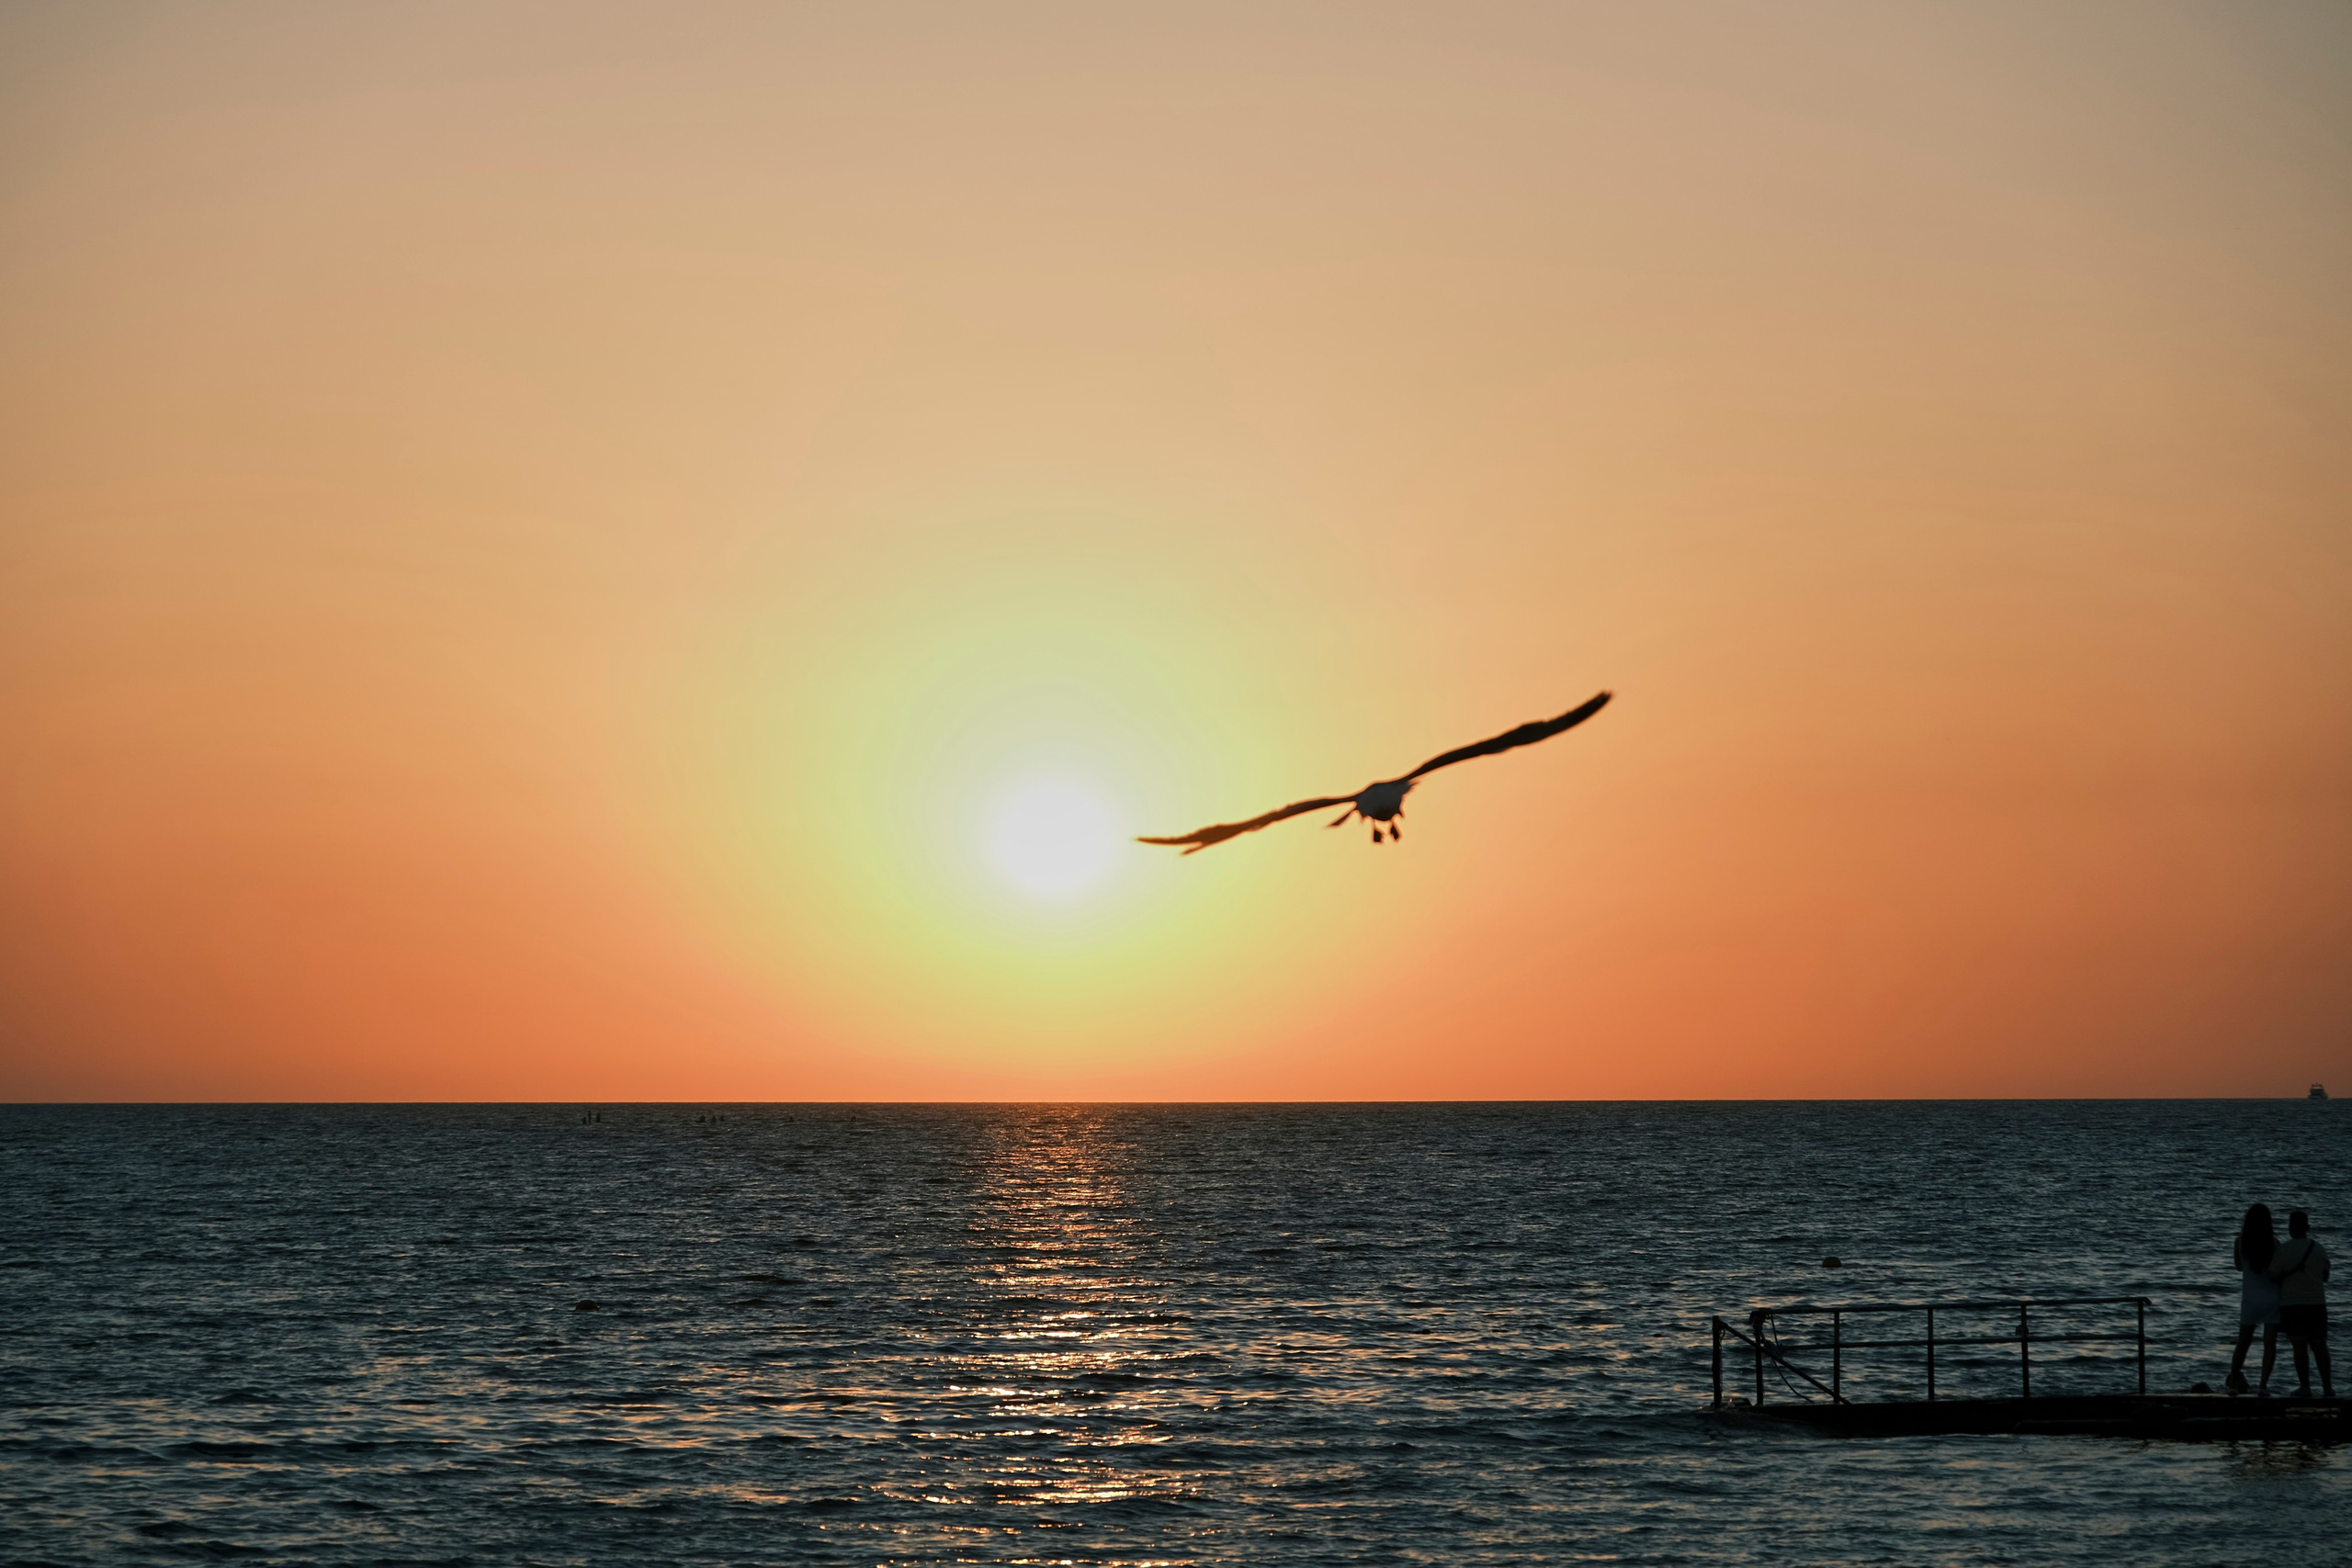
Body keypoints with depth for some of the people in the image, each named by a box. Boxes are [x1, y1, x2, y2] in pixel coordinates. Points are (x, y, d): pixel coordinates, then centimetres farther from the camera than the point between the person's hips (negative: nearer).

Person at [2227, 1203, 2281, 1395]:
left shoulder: (2241, 1242, -5)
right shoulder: (2273, 1243, -11)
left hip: (2250, 1298, 2)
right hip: (2271, 1298, -2)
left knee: (2243, 1342, 14)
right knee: (2270, 1343, 2)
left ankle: (2233, 1382, 12)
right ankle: (2264, 1384, -5)